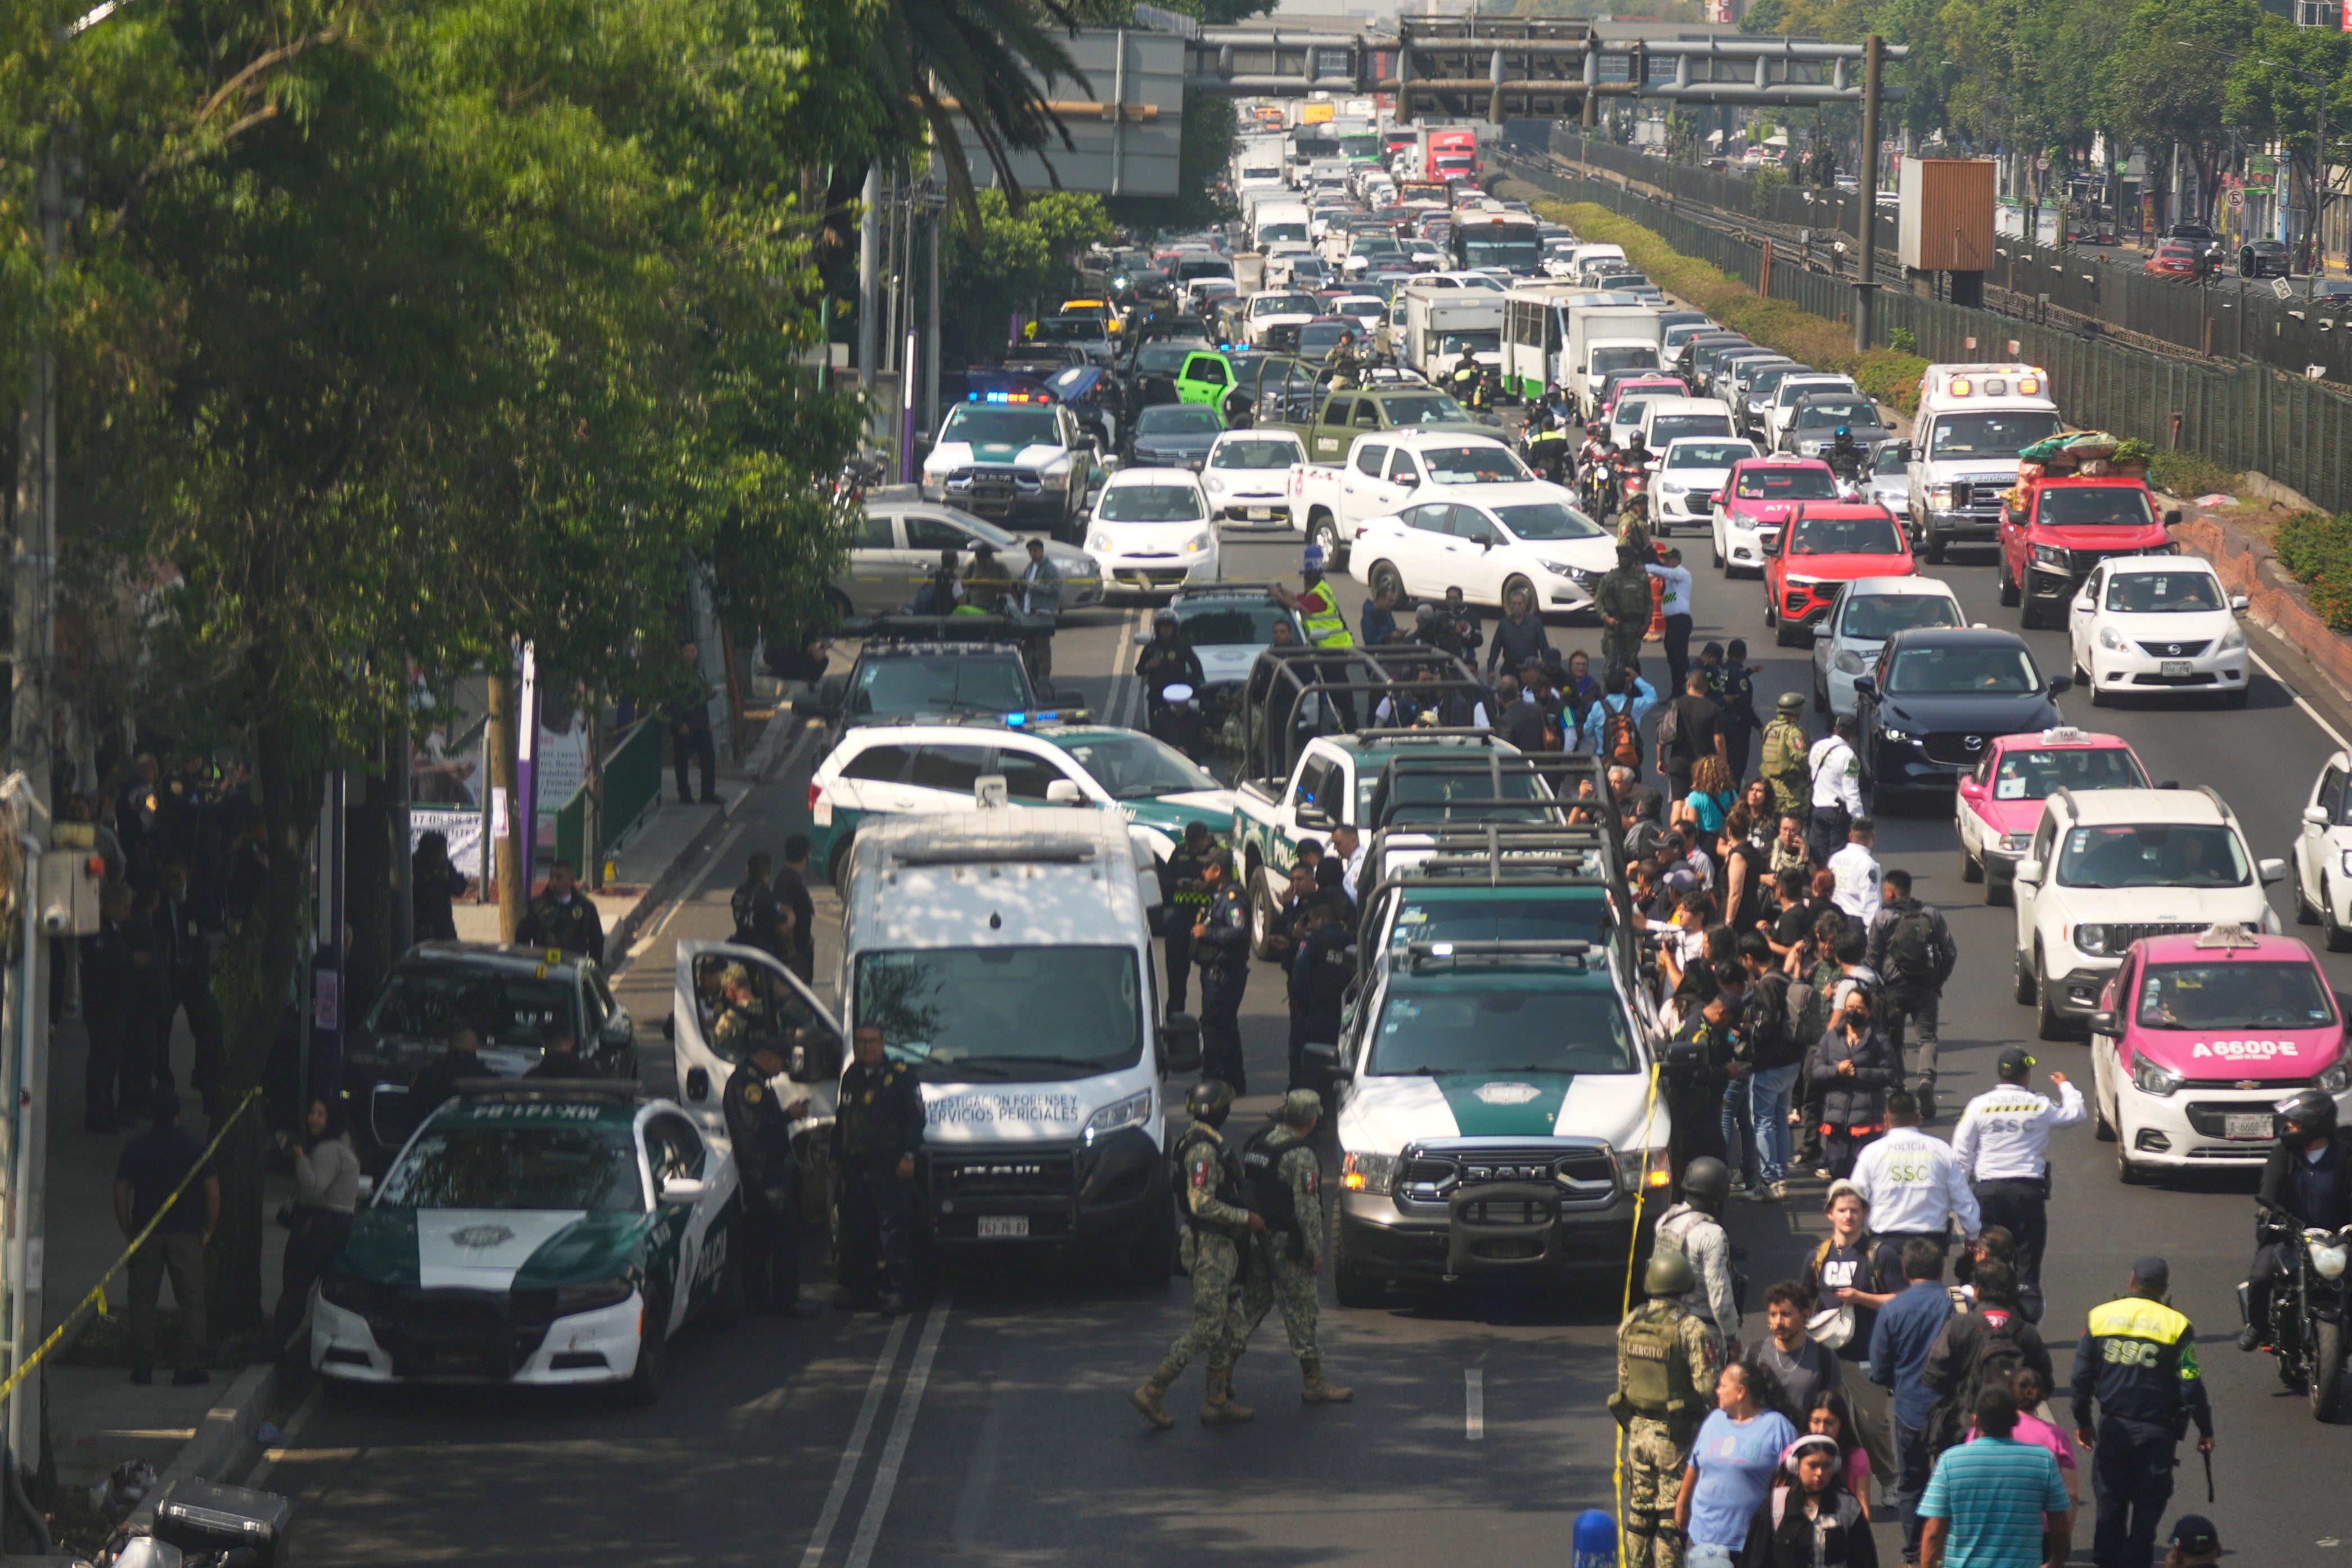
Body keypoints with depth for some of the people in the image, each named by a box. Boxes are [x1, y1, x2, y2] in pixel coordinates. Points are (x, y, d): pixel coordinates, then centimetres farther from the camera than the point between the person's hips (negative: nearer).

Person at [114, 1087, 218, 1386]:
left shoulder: (135, 1148, 1)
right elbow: (213, 1193, -5)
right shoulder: (194, 1146, -2)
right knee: (191, 1302, 4)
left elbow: (120, 1194, 0)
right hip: (187, 1234, -1)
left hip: (146, 1234, 1)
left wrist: (128, 1232, 9)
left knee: (142, 1301, 7)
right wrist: (208, 1230, 6)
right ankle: (191, 1367, -1)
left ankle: (142, 1367, 4)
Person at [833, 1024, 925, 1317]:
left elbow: (915, 1117, -5)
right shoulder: (851, 1078, 17)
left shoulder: (900, 1076, -2)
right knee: (855, 1232, 9)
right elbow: (841, 1122, 25)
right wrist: (836, 1158, 21)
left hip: (890, 1167, -6)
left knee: (894, 1230, -7)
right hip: (855, 1167, 6)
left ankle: (900, 1291, -4)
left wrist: (908, 1155, -13)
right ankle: (857, 1290, 17)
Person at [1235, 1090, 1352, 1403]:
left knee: (1250, 1307, 14)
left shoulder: (1256, 1145, 8)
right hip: (1286, 1245, -7)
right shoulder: (1300, 1156, -17)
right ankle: (1313, 1383, 6)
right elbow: (1307, 1207, -18)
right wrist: (1314, 1250, -12)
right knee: (1301, 1312, 0)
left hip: (1254, 1239, 7)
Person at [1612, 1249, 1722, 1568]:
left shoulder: (1630, 1324, 1)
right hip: (1676, 1435, -5)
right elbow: (1708, 1387, -21)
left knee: (1640, 1511, 17)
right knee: (1672, 1515, 1)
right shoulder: (1691, 1330, -19)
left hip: (1638, 1429, 5)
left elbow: (1623, 1379, 10)